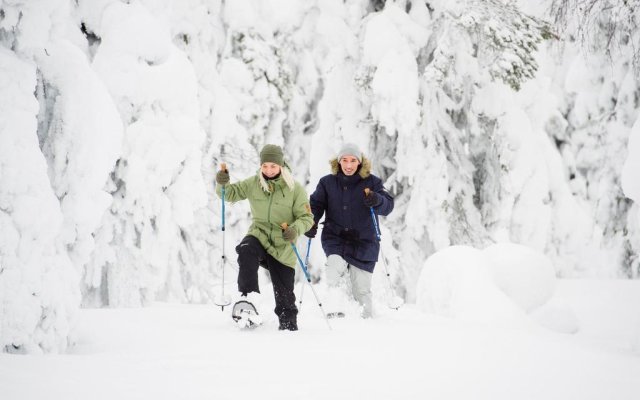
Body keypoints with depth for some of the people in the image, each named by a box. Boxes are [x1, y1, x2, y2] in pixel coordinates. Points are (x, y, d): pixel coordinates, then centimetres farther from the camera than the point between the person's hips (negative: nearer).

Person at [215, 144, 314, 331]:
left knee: (284, 293, 4)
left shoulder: (295, 189, -7)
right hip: (258, 236, 1)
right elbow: (231, 193, 6)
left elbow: (307, 217, -7)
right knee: (246, 252, -35)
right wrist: (222, 184, -17)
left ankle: (289, 324, 24)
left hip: (283, 246, -1)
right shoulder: (253, 184, 0)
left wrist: (296, 229, -28)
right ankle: (249, 297, -36)